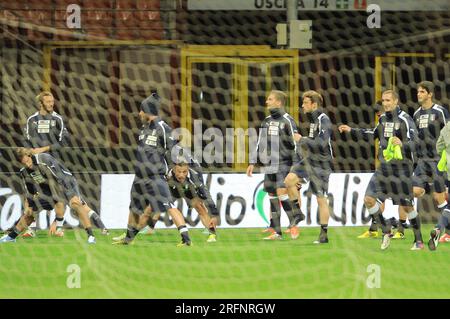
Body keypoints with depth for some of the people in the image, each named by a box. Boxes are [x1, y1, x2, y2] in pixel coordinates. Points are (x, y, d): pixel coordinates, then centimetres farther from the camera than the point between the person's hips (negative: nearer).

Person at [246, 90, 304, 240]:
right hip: (268, 165, 7)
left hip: (283, 164, -7)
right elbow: (259, 143, 19)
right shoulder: (266, 121, 14)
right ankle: (277, 232, 8)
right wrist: (252, 163, 14)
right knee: (272, 196, 5)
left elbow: (295, 144, -8)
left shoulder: (287, 121, -5)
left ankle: (293, 223, -4)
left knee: (281, 192, -18)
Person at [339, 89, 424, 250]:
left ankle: (419, 241, 13)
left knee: (407, 206, -1)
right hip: (383, 168, 6)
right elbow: (374, 135, 27)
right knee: (369, 200, -3)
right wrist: (351, 131, 27)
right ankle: (385, 231, 13)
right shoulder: (383, 118, 9)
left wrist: (402, 144, -40)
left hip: (401, 169, -6)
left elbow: (414, 143, -19)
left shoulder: (405, 120, -12)